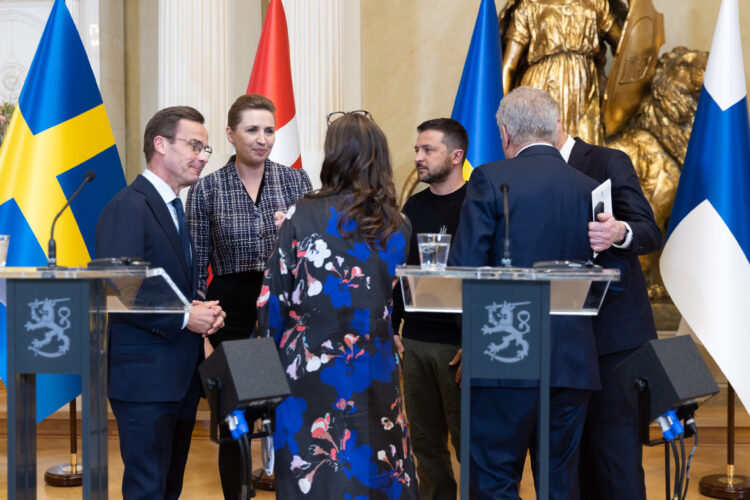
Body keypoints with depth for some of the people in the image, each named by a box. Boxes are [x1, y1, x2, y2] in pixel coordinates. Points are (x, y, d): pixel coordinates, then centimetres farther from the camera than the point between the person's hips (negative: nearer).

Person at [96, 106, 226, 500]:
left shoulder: (175, 207, 16)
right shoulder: (128, 207, -15)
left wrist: (203, 312, 3)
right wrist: (184, 318, -20)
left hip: (182, 374, 9)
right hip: (144, 376, -9)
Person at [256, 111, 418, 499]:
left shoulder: (303, 217, -10)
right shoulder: (398, 227, -1)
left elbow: (273, 298, -5)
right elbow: (397, 303, 9)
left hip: (311, 377, -3)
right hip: (375, 375, 3)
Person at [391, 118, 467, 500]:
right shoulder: (414, 206, 11)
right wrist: (390, 330, 11)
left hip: (458, 341, -6)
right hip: (415, 340, 6)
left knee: (466, 437, 1)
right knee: (425, 439, 11)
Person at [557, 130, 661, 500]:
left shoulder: (609, 162, -4)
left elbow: (650, 232, -12)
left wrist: (619, 232, -33)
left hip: (614, 332, -6)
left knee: (616, 449, -7)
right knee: (577, 450, 12)